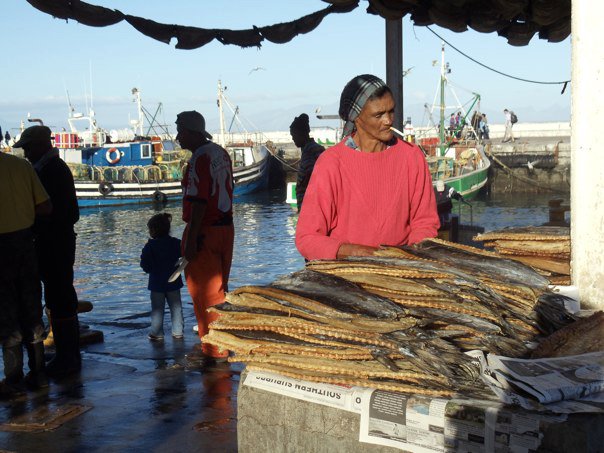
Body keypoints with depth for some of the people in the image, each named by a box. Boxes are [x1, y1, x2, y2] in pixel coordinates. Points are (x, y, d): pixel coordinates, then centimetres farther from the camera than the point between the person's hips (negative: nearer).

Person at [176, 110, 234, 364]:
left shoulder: (200, 158, -17)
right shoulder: (220, 153, 11)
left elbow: (199, 202, -23)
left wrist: (191, 241, -23)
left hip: (204, 231, -9)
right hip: (225, 227, 9)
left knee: (204, 293, 0)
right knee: (219, 288, 19)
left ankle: (213, 351, 6)